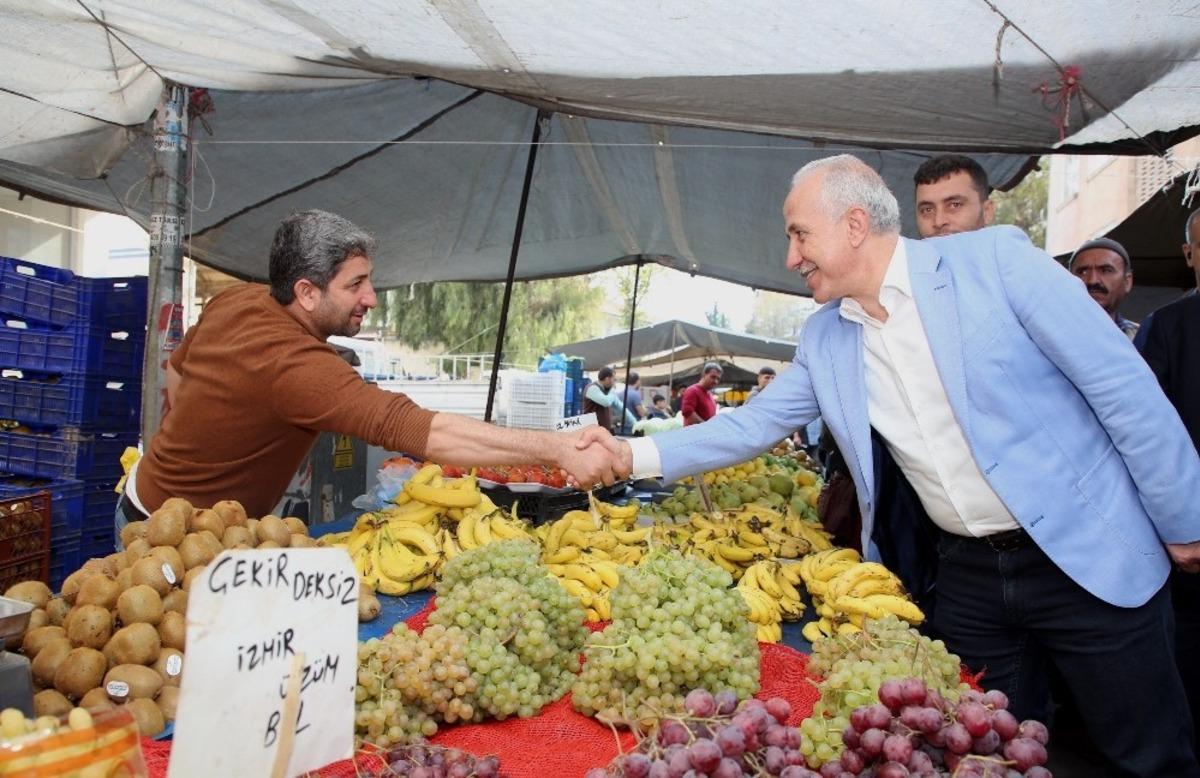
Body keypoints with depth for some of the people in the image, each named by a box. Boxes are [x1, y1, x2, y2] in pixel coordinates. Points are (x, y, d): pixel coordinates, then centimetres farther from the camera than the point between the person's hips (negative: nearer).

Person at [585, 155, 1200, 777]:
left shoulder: (995, 259, -13)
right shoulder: (823, 340, 3)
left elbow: (1124, 387, -10)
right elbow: (753, 425, 6)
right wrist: (632, 455, -5)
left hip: (1088, 558, -4)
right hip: (966, 572, 4)